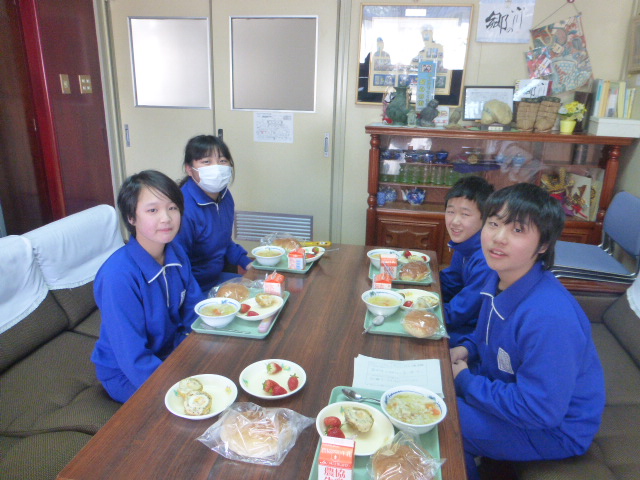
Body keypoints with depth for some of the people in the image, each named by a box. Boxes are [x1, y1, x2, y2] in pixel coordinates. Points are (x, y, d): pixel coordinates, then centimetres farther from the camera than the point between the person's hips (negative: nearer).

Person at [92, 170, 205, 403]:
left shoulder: (176, 254, -8)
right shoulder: (119, 276, -29)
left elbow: (194, 313, 1)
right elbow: (134, 360, -26)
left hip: (171, 351, 6)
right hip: (126, 374, -6)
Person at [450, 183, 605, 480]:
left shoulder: (550, 318, -35)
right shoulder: (499, 280, -7)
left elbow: (539, 411, -31)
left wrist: (465, 381, -21)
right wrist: (467, 349, -6)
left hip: (553, 430, -8)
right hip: (509, 387, 8)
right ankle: (466, 455, 31)